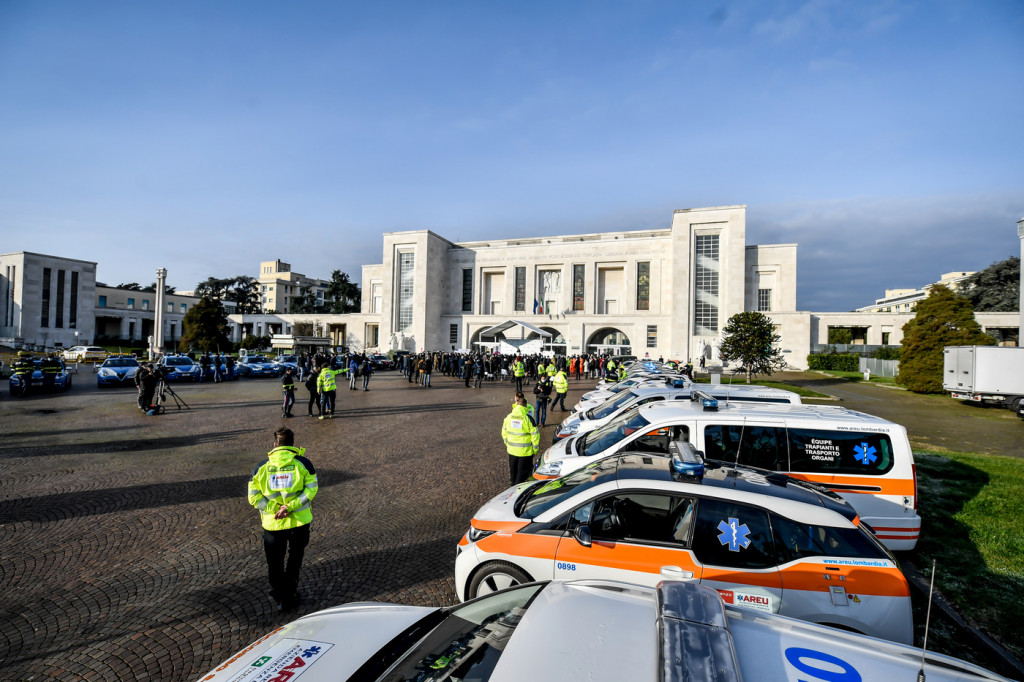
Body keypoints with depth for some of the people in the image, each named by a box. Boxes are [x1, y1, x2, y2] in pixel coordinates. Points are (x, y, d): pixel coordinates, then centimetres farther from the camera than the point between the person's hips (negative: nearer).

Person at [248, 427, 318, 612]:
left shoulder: (261, 467, -1)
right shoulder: (303, 463, -7)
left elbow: (254, 497, -5)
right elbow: (311, 490, -15)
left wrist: (274, 509, -7)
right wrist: (290, 507, -15)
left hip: (272, 523, 1)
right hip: (299, 520, -1)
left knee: (274, 561, 20)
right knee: (294, 558, 19)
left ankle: (279, 594, 33)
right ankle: (288, 597, 25)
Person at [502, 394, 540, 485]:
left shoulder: (508, 417, -2)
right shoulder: (528, 418, -16)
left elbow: (504, 433, 9)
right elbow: (535, 435, -13)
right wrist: (535, 449, 0)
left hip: (512, 450, 5)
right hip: (525, 451, -5)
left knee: (513, 470, 22)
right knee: (523, 471, 7)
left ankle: (513, 485, 38)